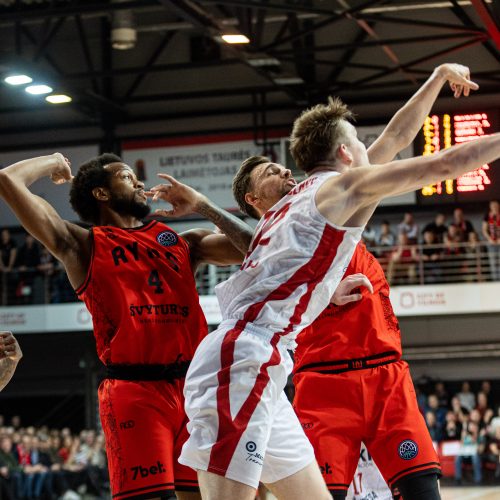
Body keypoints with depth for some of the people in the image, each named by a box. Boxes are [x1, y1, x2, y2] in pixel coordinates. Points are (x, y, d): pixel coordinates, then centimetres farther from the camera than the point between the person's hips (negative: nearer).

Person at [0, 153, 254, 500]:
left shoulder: (185, 243, 20)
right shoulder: (84, 246, 8)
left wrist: (201, 206, 15)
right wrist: (55, 163, 19)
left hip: (193, 386, 4)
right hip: (134, 390, -4)